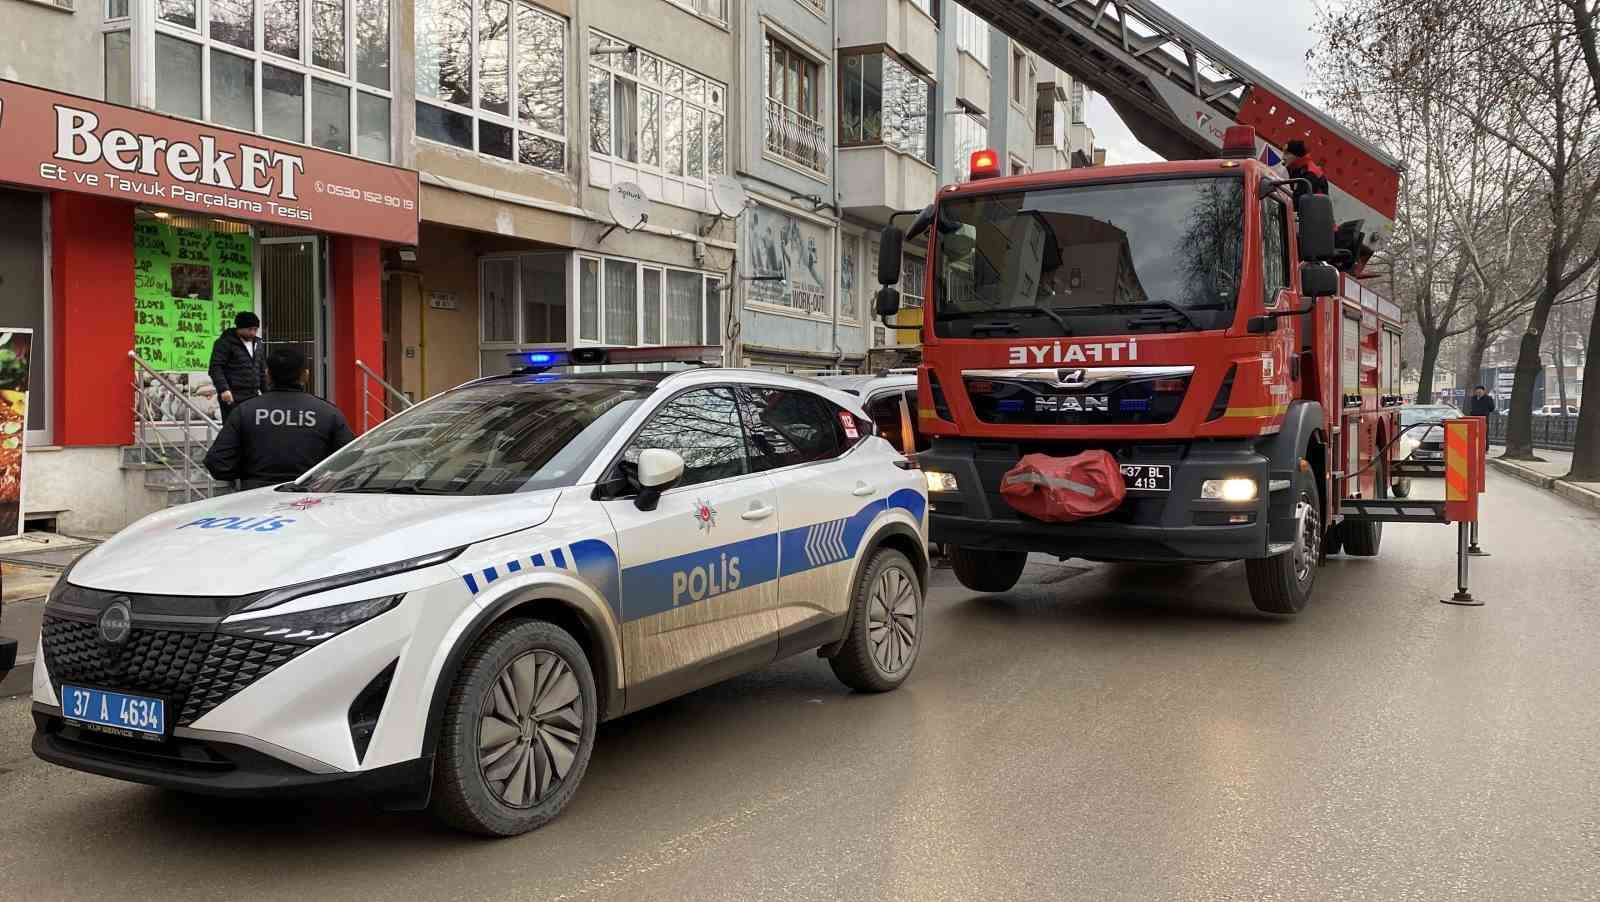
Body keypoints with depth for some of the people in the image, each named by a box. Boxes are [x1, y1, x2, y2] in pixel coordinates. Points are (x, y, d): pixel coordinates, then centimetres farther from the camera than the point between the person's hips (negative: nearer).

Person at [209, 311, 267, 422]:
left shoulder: (257, 343, 17)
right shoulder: (225, 342, -6)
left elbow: (262, 370, 24)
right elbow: (216, 368, -13)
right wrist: (223, 389, -24)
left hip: (253, 397, 7)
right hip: (233, 398, -7)